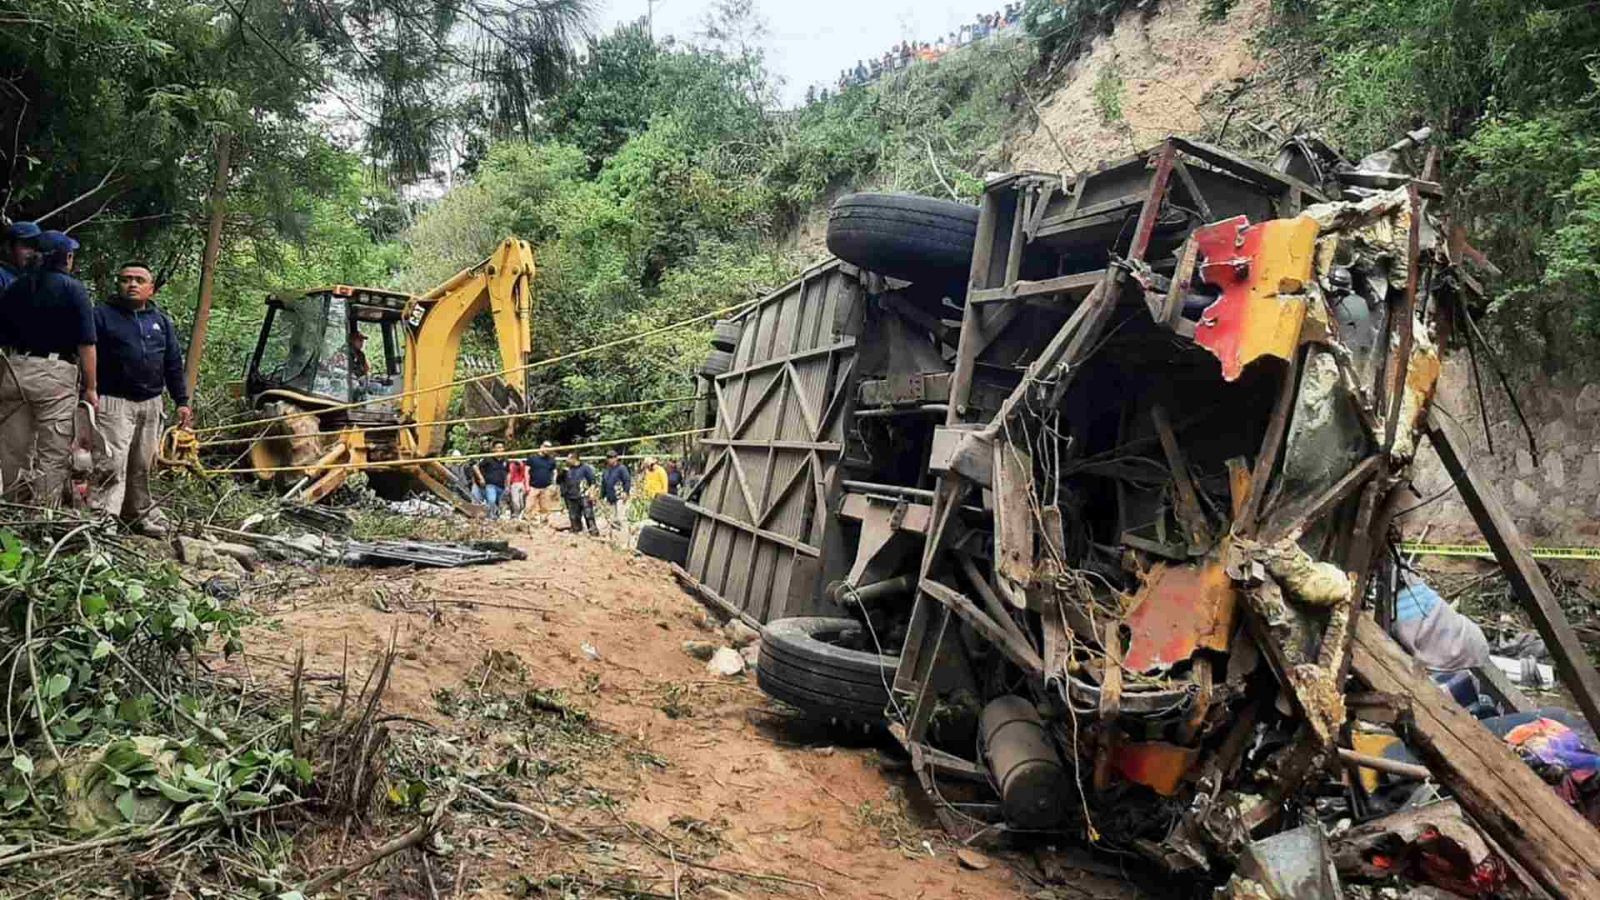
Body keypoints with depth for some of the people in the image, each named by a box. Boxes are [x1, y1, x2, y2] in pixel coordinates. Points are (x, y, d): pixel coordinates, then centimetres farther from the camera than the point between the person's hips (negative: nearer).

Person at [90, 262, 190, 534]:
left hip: (151, 404, 5)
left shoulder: (161, 320, 15)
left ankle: (139, 513, 25)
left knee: (142, 466, 13)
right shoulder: (102, 315, 0)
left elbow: (174, 365, 17)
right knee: (111, 464, -14)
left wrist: (182, 402, 12)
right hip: (114, 403, -5)